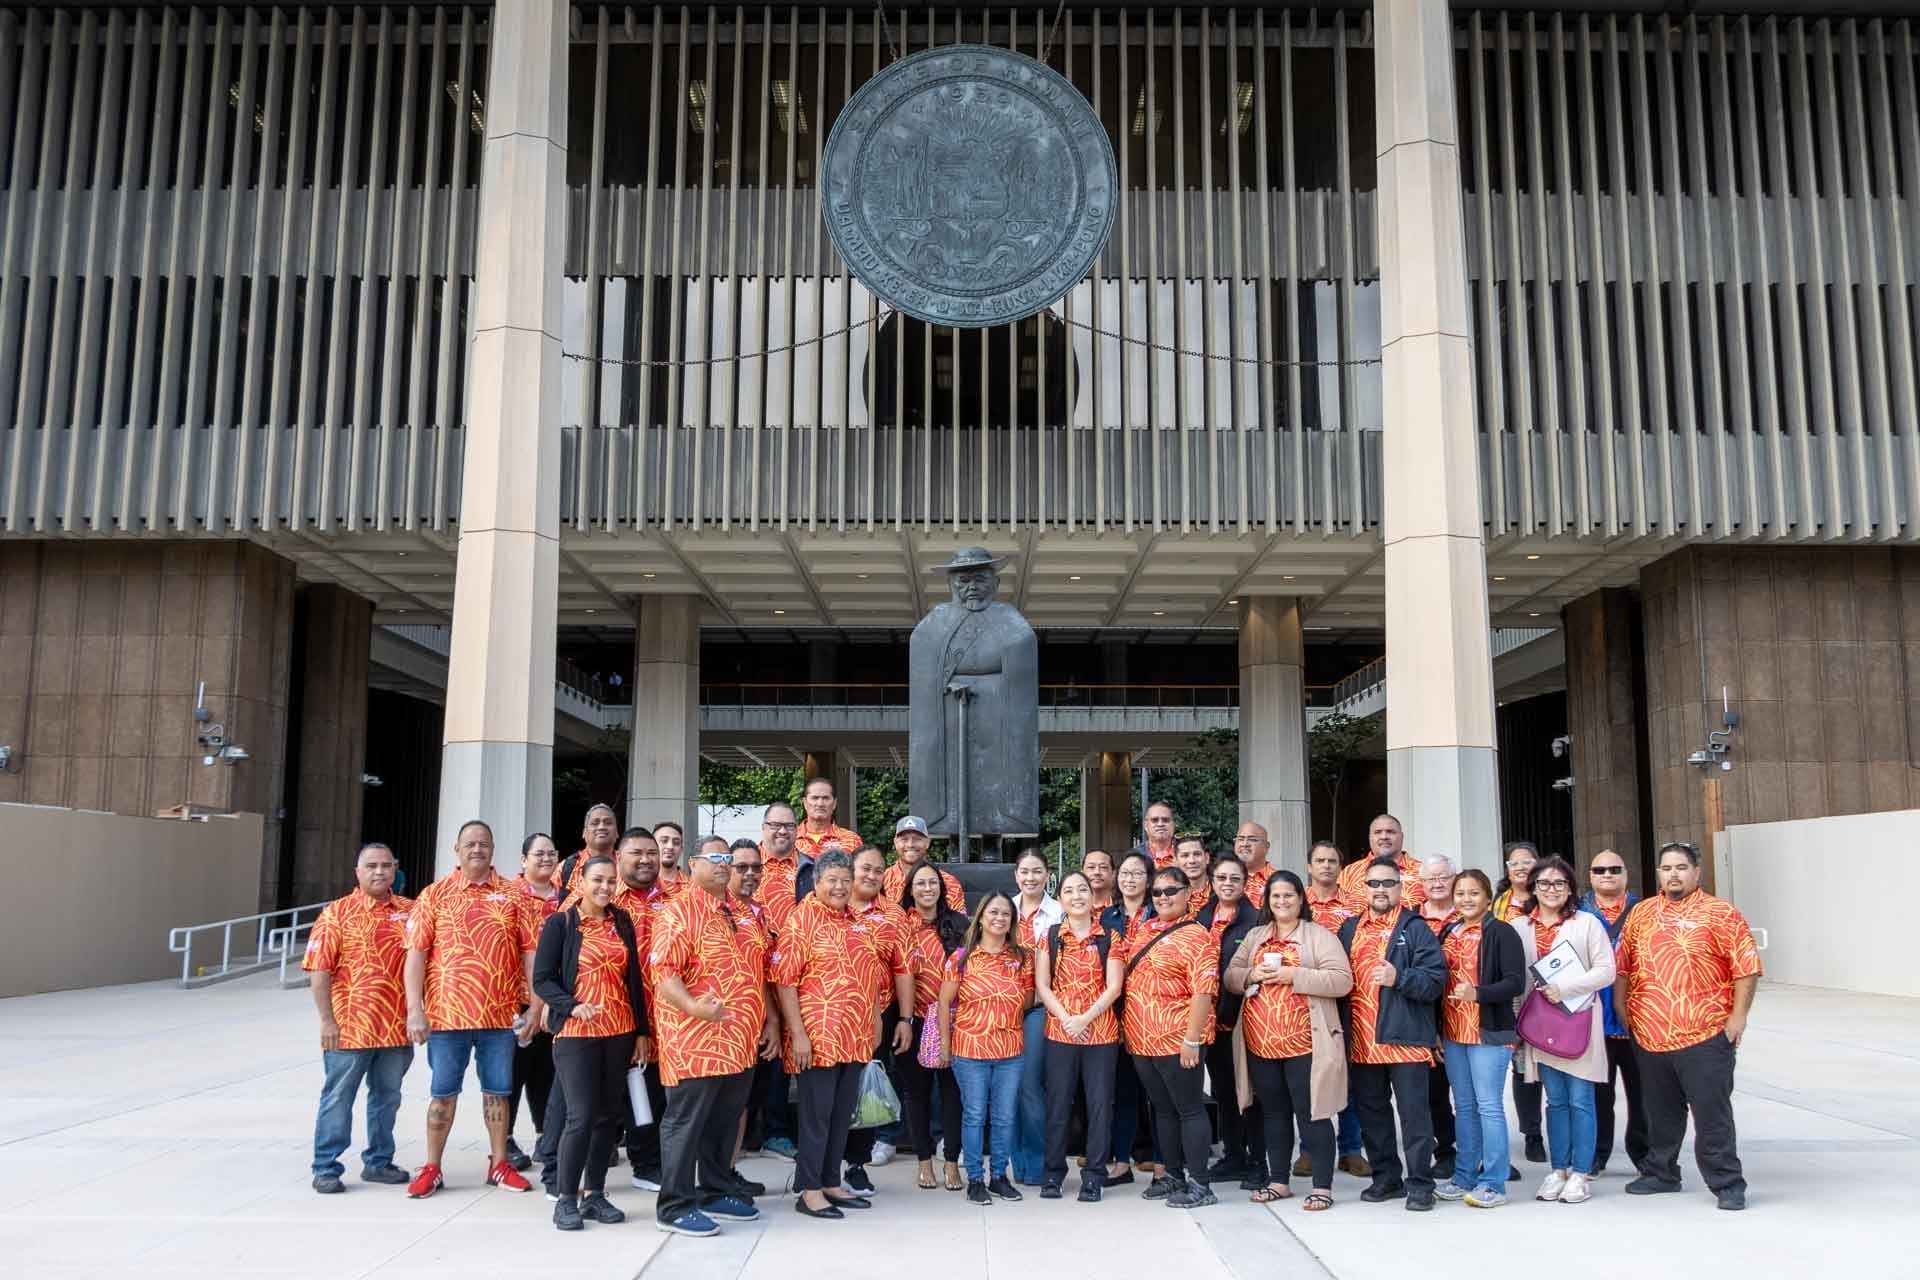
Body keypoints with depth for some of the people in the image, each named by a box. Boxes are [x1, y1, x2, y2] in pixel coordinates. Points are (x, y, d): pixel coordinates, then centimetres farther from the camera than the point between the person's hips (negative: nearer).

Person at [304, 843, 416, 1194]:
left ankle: (378, 1162, 27)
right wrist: (327, 1020, -12)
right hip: (349, 1029, -4)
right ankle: (326, 1169, 14)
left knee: (387, 1097, 14)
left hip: (397, 1028, 4)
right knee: (338, 1098, 4)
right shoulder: (337, 913, -3)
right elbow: (320, 970, -7)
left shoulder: (410, 911, 7)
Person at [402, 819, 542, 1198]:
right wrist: (414, 1010, -9)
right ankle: (432, 1168, 19)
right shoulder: (435, 895, 1)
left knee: (497, 1091, 11)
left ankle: (499, 1163, 23)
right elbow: (416, 954, -2)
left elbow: (530, 952, 4)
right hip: (447, 1013, -1)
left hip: (500, 1014, 1)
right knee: (443, 1093, 8)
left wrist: (535, 1005, -1)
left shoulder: (513, 896, 4)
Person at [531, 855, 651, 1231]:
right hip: (575, 1033, -4)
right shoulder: (560, 923, -2)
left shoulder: (622, 922, 9)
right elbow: (542, 980, -5)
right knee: (581, 1116, -8)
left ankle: (594, 1194, 18)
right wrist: (573, 1006, -21)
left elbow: (634, 978, 12)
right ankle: (566, 1199, 5)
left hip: (620, 1032, 4)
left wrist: (642, 1031, 9)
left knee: (609, 1115, 7)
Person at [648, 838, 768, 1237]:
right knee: (686, 1122, -1)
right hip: (695, 1040, -8)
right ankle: (675, 1206, 7)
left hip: (739, 1042, 8)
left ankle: (718, 1192, 28)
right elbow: (663, 972, -19)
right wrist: (694, 1007, -33)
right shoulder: (679, 912, -10)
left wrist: (766, 1020, 19)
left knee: (725, 1122, 16)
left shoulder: (740, 913, 15)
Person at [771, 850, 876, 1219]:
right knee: (816, 1114, 0)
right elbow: (785, 980, -13)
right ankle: (809, 1191, 9)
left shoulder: (853, 920, 11)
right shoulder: (801, 919, -9)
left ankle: (831, 1183, 24)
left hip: (854, 1038, 7)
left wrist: (871, 1027, 15)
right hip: (818, 1037, -7)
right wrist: (798, 1033, -18)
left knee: (842, 1115, 13)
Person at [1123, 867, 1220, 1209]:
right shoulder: (1143, 931, 12)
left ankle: (1199, 1184, 7)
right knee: (1162, 1109, 16)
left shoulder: (1195, 935, -11)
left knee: (1189, 1109, 1)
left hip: (1177, 1040, -7)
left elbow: (1203, 991, -16)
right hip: (1142, 1040, 7)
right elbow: (1130, 981, 20)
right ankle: (1171, 1174, 27)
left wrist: (1192, 1040, -20)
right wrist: (1128, 1029, 15)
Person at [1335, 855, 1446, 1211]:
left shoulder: (1415, 928, -1)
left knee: (1413, 1112, -1)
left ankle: (1420, 1183, 7)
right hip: (1361, 1040, 5)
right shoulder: (1349, 929, 14)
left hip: (1404, 1037, -5)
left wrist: (1399, 978, -24)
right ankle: (1385, 1178, 24)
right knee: (1371, 1112, 12)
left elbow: (1435, 979, -9)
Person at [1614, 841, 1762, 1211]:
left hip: (1704, 1037, -5)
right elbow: (1623, 965, 15)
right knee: (1661, 1111, 17)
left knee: (1712, 1113, -1)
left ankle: (1727, 1184, 9)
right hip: (1650, 1036, 5)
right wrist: (1621, 1005, 9)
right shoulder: (1641, 914, 10)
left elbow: (1746, 968, -7)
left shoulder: (1721, 914, -4)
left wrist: (1738, 1015, -11)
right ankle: (1661, 1173, 31)